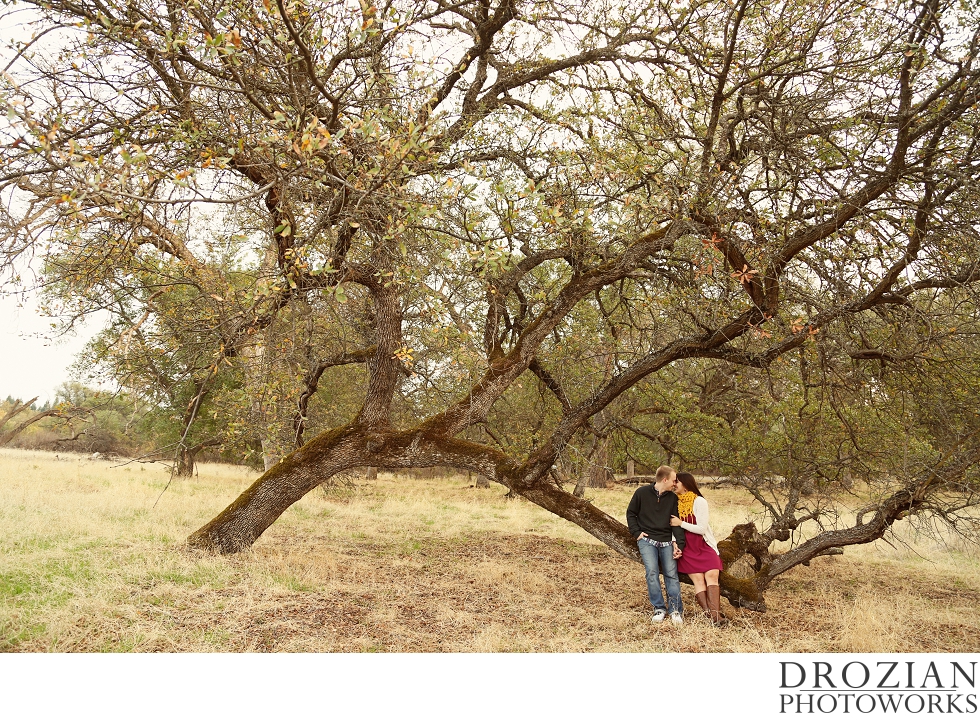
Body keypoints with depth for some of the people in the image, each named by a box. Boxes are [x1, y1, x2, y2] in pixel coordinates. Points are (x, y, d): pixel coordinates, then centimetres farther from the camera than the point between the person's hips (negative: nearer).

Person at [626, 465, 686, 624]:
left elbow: (677, 522, 4)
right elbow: (631, 513, 6)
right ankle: (659, 608, -2)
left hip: (667, 542, 3)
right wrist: (636, 533, -3)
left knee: (671, 574, -2)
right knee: (652, 572, -13)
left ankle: (675, 610, 8)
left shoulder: (673, 498, 5)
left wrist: (678, 544, -6)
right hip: (647, 540, -2)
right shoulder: (642, 493, -3)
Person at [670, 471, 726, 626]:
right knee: (698, 579, -12)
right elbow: (673, 524, 5)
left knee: (712, 575, -17)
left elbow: (702, 528, -13)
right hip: (687, 548, 2)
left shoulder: (699, 502, -7)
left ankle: (715, 615, -26)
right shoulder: (675, 502, 5)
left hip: (704, 546, -2)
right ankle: (711, 615, -19)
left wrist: (681, 523, -14)